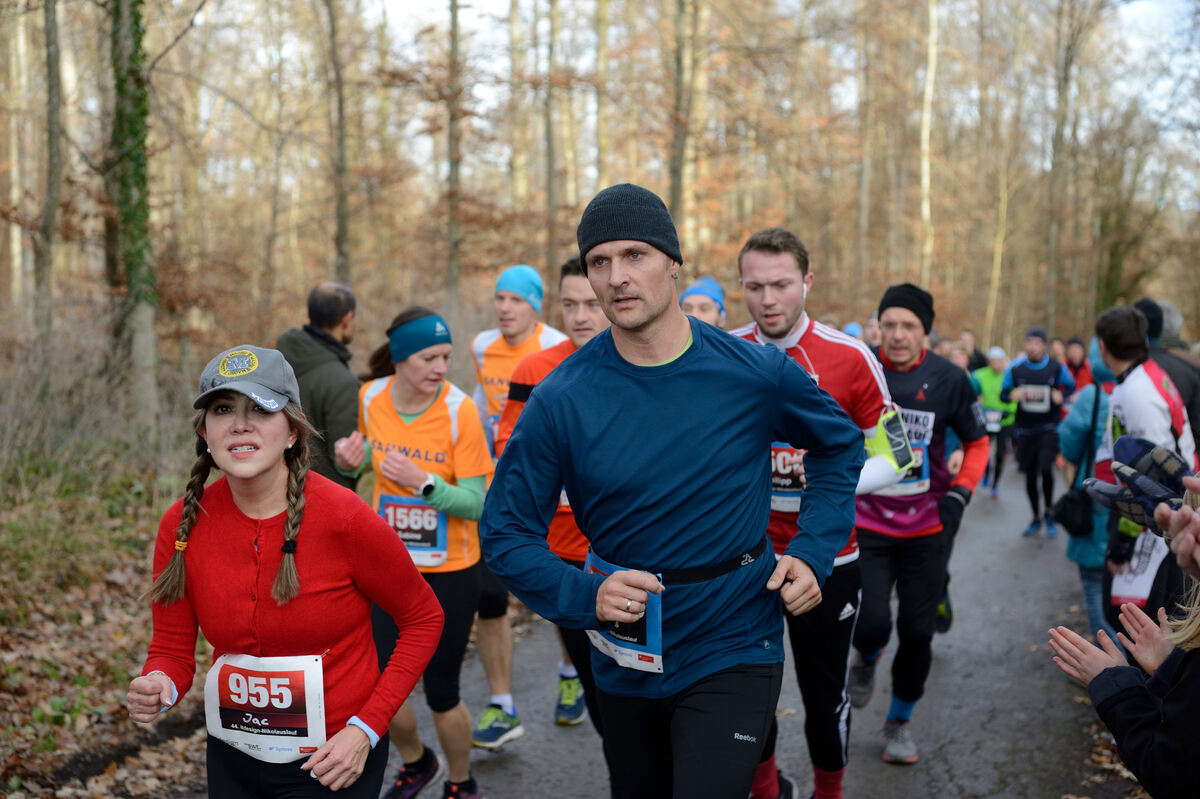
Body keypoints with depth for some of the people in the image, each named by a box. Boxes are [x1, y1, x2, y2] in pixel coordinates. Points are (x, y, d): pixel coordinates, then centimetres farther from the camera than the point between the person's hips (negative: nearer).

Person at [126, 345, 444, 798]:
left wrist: (366, 729, -15)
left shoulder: (344, 518, -20)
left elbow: (423, 619, -9)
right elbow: (171, 648, 0)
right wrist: (159, 685, -23)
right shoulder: (182, 524, -10)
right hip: (232, 760, 4)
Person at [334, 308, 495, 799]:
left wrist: (423, 481, -33)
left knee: (441, 694, 5)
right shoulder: (371, 398, -8)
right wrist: (352, 459, -8)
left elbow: (477, 504, -18)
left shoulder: (459, 411, -19)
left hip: (450, 571, -3)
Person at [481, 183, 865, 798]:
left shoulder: (756, 373, -11)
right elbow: (507, 533, -6)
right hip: (624, 658, 2)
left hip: (732, 658, -2)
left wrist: (812, 552, -4)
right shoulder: (561, 400, -12)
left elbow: (839, 446, 8)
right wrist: (584, 596, -23)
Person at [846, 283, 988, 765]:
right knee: (871, 624, -10)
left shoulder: (948, 379, -5)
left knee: (917, 632, 6)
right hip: (867, 523, -1)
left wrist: (960, 493, -5)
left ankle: (899, 722, 29)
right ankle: (866, 661, 29)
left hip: (928, 528, 1)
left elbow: (977, 442, 8)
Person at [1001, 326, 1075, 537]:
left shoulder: (1057, 368, -4)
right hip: (1025, 430, 2)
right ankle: (1036, 518, 28)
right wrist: (1012, 395, -17)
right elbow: (1003, 394, 6)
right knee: (1030, 476, 9)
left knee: (1046, 468, -19)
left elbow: (1071, 386, 11)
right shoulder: (1015, 368, -2)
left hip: (1049, 428, -2)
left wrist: (1062, 396, -10)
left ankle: (1049, 513, 4)